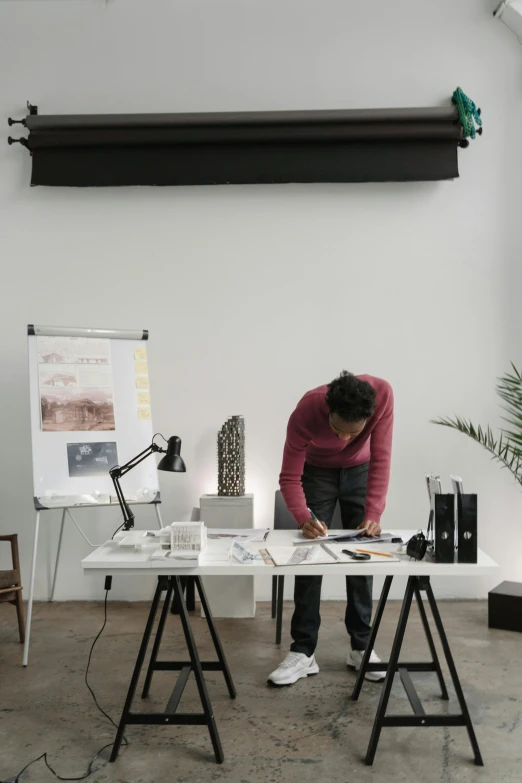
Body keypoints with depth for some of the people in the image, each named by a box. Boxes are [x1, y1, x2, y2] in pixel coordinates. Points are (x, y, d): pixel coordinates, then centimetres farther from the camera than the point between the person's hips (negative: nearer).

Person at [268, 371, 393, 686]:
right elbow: (289, 477, -30)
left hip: (360, 470, 2)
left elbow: (380, 458, -27)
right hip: (317, 471, -1)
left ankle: (362, 646, 14)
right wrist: (304, 518, -46)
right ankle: (303, 652, 0)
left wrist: (373, 514, -35)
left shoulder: (382, 393, -35)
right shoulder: (306, 412, -38)